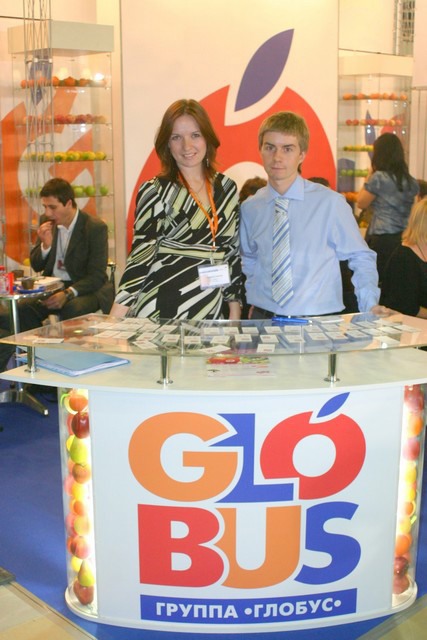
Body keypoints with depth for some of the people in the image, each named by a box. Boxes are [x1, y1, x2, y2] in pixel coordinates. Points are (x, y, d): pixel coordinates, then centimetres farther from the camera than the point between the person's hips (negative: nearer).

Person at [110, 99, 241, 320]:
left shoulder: (226, 188, 6)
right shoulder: (155, 191, -6)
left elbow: (233, 252, 11)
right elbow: (140, 256, -9)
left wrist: (235, 312, 10)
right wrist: (115, 322, -16)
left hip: (210, 313, 4)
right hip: (160, 315, -4)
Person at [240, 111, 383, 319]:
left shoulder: (330, 203, -8)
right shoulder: (250, 208, 2)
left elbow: (360, 257, 1)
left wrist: (370, 304, -9)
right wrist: (254, 299, 6)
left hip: (319, 322, -2)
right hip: (262, 318, 3)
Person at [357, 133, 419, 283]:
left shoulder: (378, 177, -9)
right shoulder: (411, 181, 10)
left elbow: (361, 203, 1)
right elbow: (413, 211, 17)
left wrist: (369, 175, 6)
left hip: (382, 238, -6)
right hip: (405, 237, 6)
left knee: (377, 280, 1)